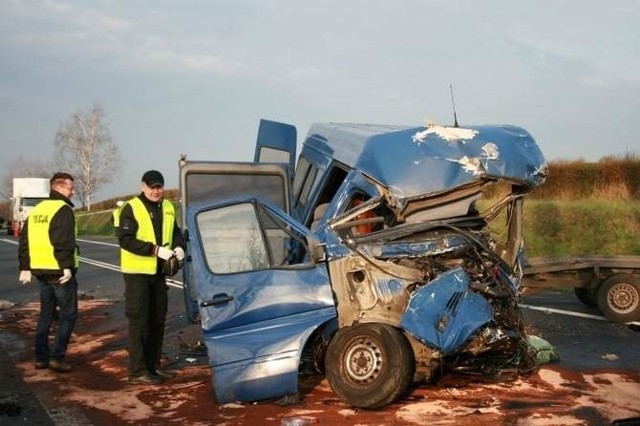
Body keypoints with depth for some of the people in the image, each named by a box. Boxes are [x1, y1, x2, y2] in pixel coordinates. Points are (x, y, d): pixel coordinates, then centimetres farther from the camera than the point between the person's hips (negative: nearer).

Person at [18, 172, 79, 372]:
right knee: (68, 314, 2)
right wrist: (67, 266, -23)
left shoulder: (36, 210, 15)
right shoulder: (63, 209, -11)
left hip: (41, 270, 8)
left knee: (46, 313, 17)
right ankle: (57, 356, -3)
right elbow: (64, 242, -22)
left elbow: (24, 241, 15)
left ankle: (41, 357, 19)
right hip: (60, 271, -8)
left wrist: (25, 267, 17)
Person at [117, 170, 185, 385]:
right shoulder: (131, 208, -12)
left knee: (157, 320, 13)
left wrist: (179, 246, -6)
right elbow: (125, 239, -19)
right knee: (138, 321, -5)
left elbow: (175, 232, 17)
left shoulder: (168, 208, 9)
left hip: (159, 271, 7)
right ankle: (137, 371, 1)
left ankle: (152, 365, 24)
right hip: (137, 271, -7)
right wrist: (155, 249, -27)